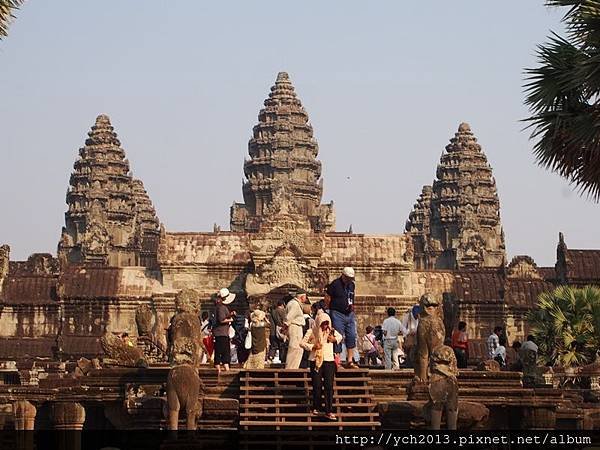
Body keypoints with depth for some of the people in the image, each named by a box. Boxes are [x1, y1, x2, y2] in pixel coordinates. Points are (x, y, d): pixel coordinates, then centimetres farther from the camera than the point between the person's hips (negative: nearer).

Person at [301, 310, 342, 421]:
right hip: (315, 361, -1)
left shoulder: (332, 331, 8)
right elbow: (303, 343, 1)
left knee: (329, 386, -7)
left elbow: (340, 337, 25)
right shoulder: (312, 332, -1)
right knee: (317, 386, 1)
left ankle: (329, 411, -9)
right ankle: (317, 408, 18)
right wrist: (312, 347, -14)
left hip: (329, 360, 1)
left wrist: (335, 340, 3)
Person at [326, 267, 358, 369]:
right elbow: (328, 297, -6)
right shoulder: (335, 284, -8)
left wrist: (352, 305, 12)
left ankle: (350, 361, 9)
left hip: (349, 314, 7)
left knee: (351, 336, 3)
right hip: (337, 314, -7)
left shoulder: (352, 285, 12)